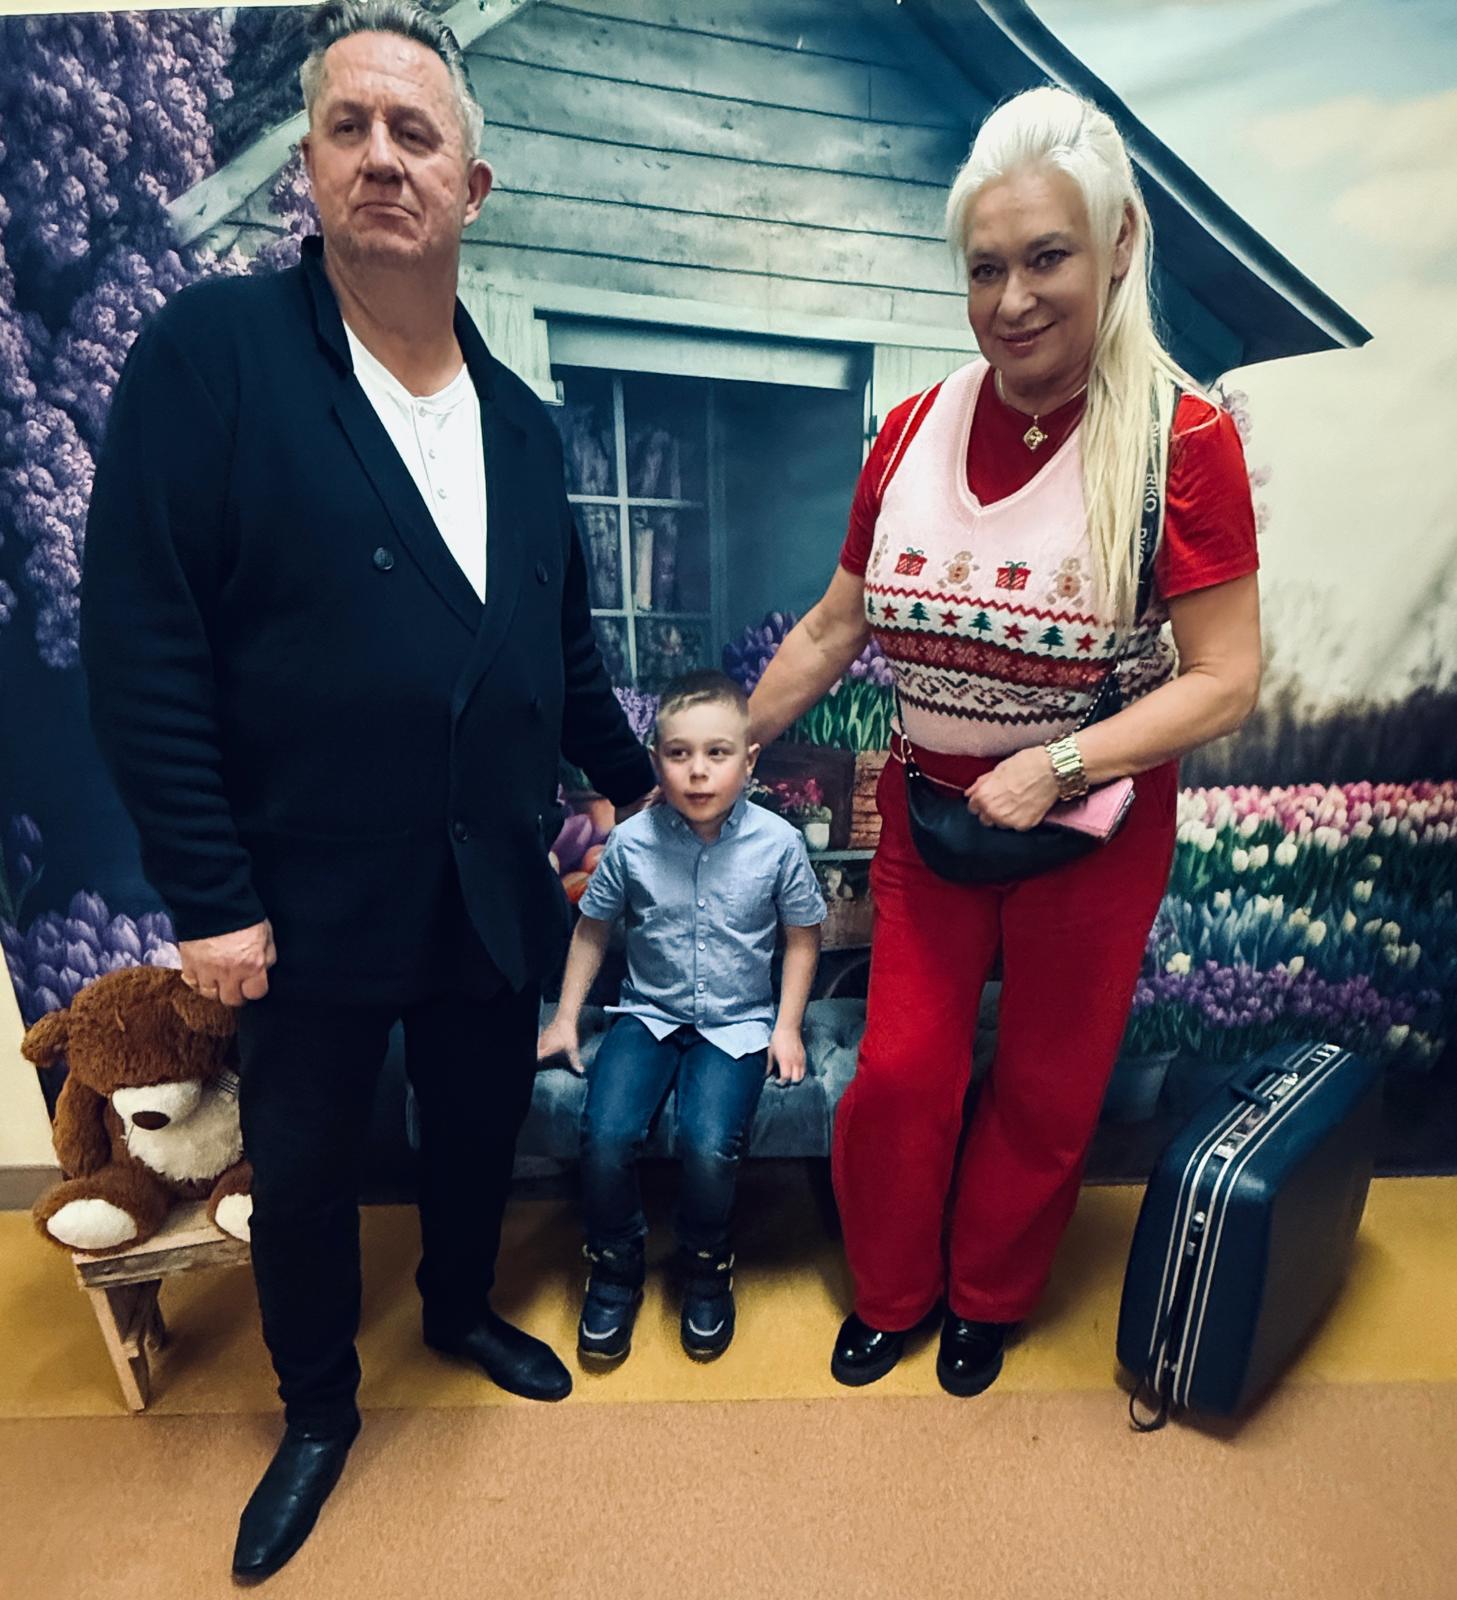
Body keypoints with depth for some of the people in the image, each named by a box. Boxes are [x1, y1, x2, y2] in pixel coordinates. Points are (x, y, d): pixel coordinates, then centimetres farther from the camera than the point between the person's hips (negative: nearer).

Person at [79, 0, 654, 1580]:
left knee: (478, 1132, 22)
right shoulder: (209, 351, -9)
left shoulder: (522, 419, 7)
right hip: (313, 898, -3)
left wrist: (642, 784, 15)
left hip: (496, 892, 4)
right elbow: (141, 644, -13)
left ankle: (461, 1309, 52)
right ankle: (317, 1410, 44)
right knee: (301, 1170, 16)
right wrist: (207, 897, -15)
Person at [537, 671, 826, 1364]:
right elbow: (592, 929, 6)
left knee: (708, 1146, -22)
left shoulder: (778, 843, -11)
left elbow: (802, 935, 3)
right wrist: (565, 1019, 4)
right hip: (649, 1014, 2)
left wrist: (787, 1026, -2)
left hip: (737, 1023, -1)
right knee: (605, 1136, -19)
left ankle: (705, 1267, 12)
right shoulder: (631, 843, -10)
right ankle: (615, 1266, 12)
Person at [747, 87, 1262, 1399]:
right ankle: (891, 1294, 39)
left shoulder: (1182, 439, -13)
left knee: (1045, 1092, 15)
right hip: (927, 807, 3)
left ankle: (988, 1299, 44)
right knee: (900, 1073, 11)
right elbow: (835, 625, 4)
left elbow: (1225, 681, -15)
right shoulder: (916, 431, -2)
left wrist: (1054, 767, -25)